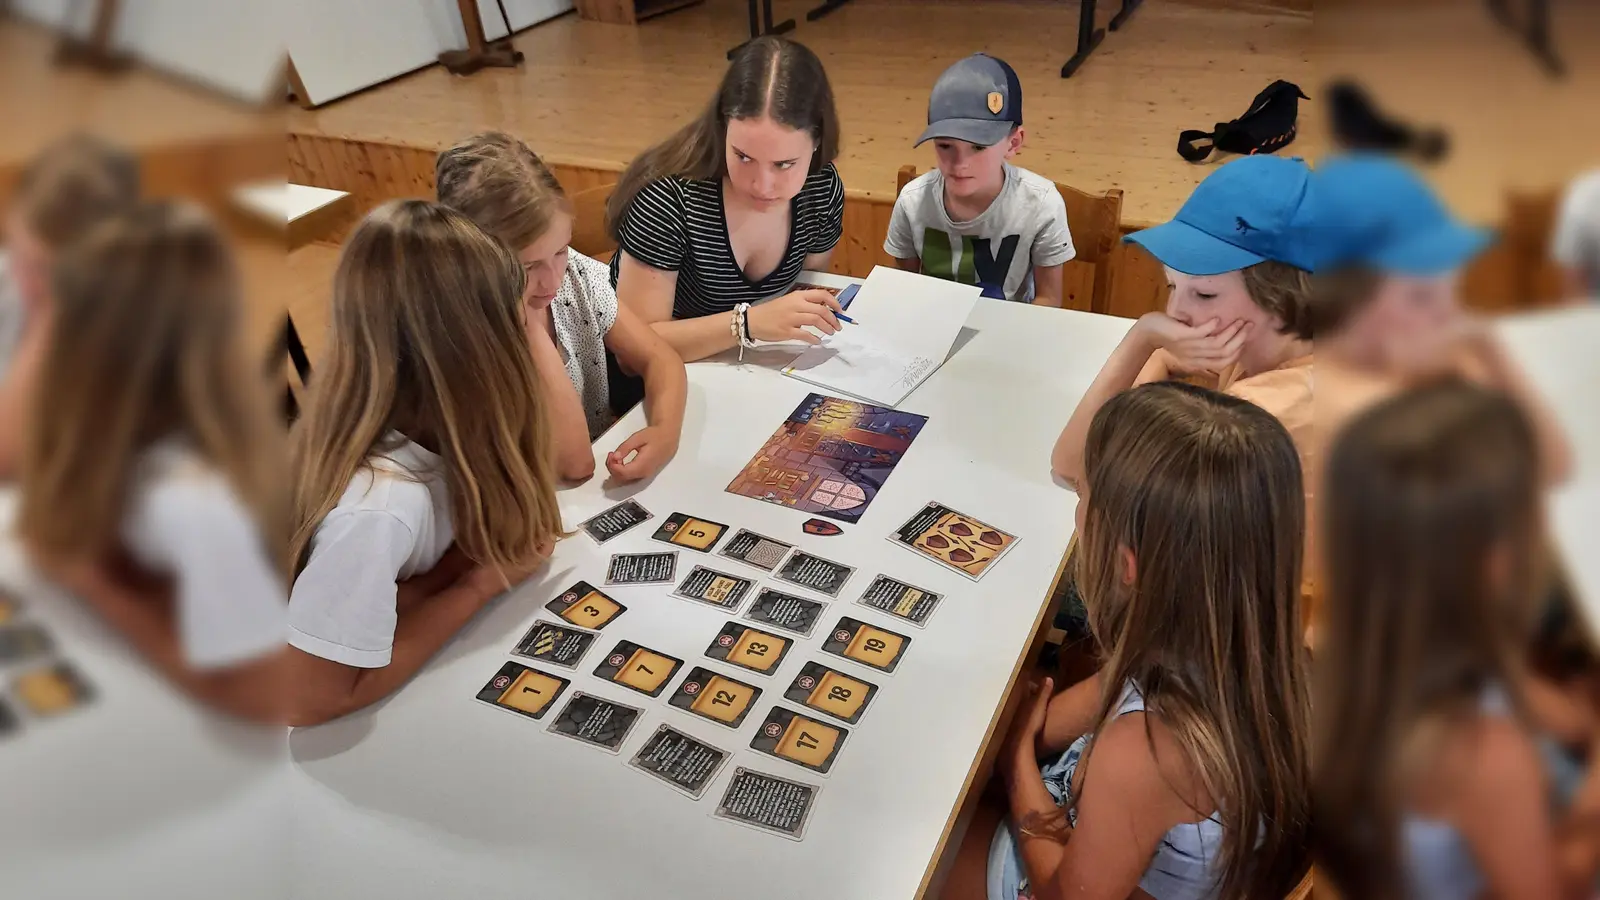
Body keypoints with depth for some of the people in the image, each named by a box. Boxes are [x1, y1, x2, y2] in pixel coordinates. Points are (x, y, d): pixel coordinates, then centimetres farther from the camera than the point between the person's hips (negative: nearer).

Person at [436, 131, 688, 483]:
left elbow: (659, 359, -1)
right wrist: (526, 322, -27)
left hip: (612, 484, 5)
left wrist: (666, 430, -20)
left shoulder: (578, 274, -9)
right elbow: (576, 459, -24)